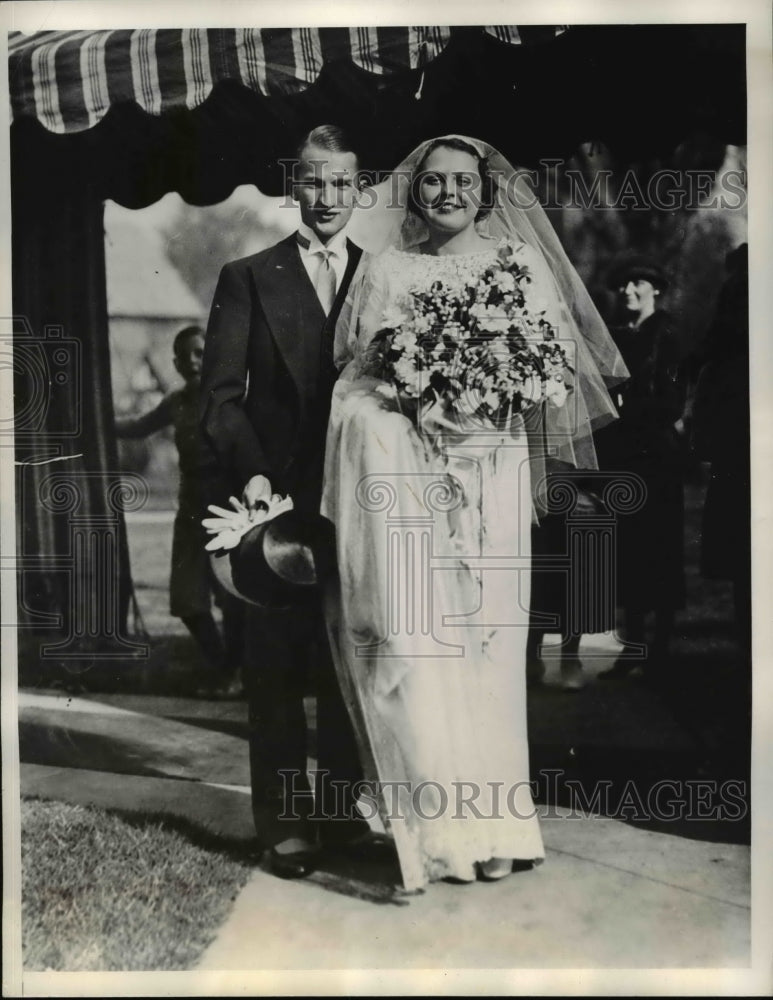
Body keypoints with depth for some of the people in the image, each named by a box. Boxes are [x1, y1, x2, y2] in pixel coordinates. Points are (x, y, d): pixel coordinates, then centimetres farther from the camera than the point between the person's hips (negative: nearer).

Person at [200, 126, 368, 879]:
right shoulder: (248, 278, 2)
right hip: (279, 500, -2)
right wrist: (250, 472, -17)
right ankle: (285, 821, 16)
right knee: (276, 669, 4)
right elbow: (220, 394, -3)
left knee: (348, 662, 12)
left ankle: (341, 803, 27)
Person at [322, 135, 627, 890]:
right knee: (416, 639, -7)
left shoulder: (519, 262, 12)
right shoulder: (385, 269, 12)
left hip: (492, 466, 1)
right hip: (404, 467, 0)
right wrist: (414, 398, -11)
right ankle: (443, 828, 3)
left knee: (488, 639, 1)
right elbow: (357, 371, 7)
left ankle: (494, 821, 14)